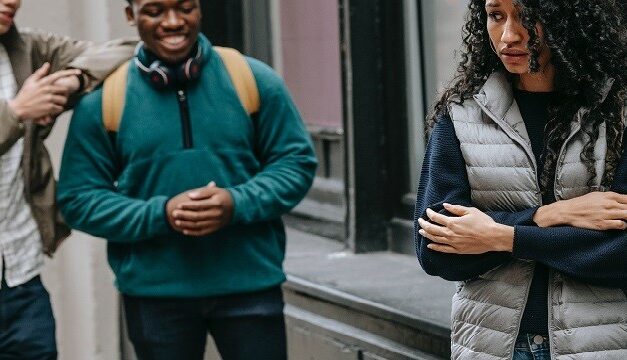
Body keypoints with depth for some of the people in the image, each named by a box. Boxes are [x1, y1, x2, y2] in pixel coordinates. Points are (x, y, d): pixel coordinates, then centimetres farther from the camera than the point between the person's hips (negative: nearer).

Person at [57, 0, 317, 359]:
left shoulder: (254, 80, -1)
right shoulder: (102, 100, -2)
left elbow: (296, 162, 3)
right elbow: (80, 199, -1)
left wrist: (238, 204, -16)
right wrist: (160, 214, -17)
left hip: (250, 284, 0)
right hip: (154, 292, 0)